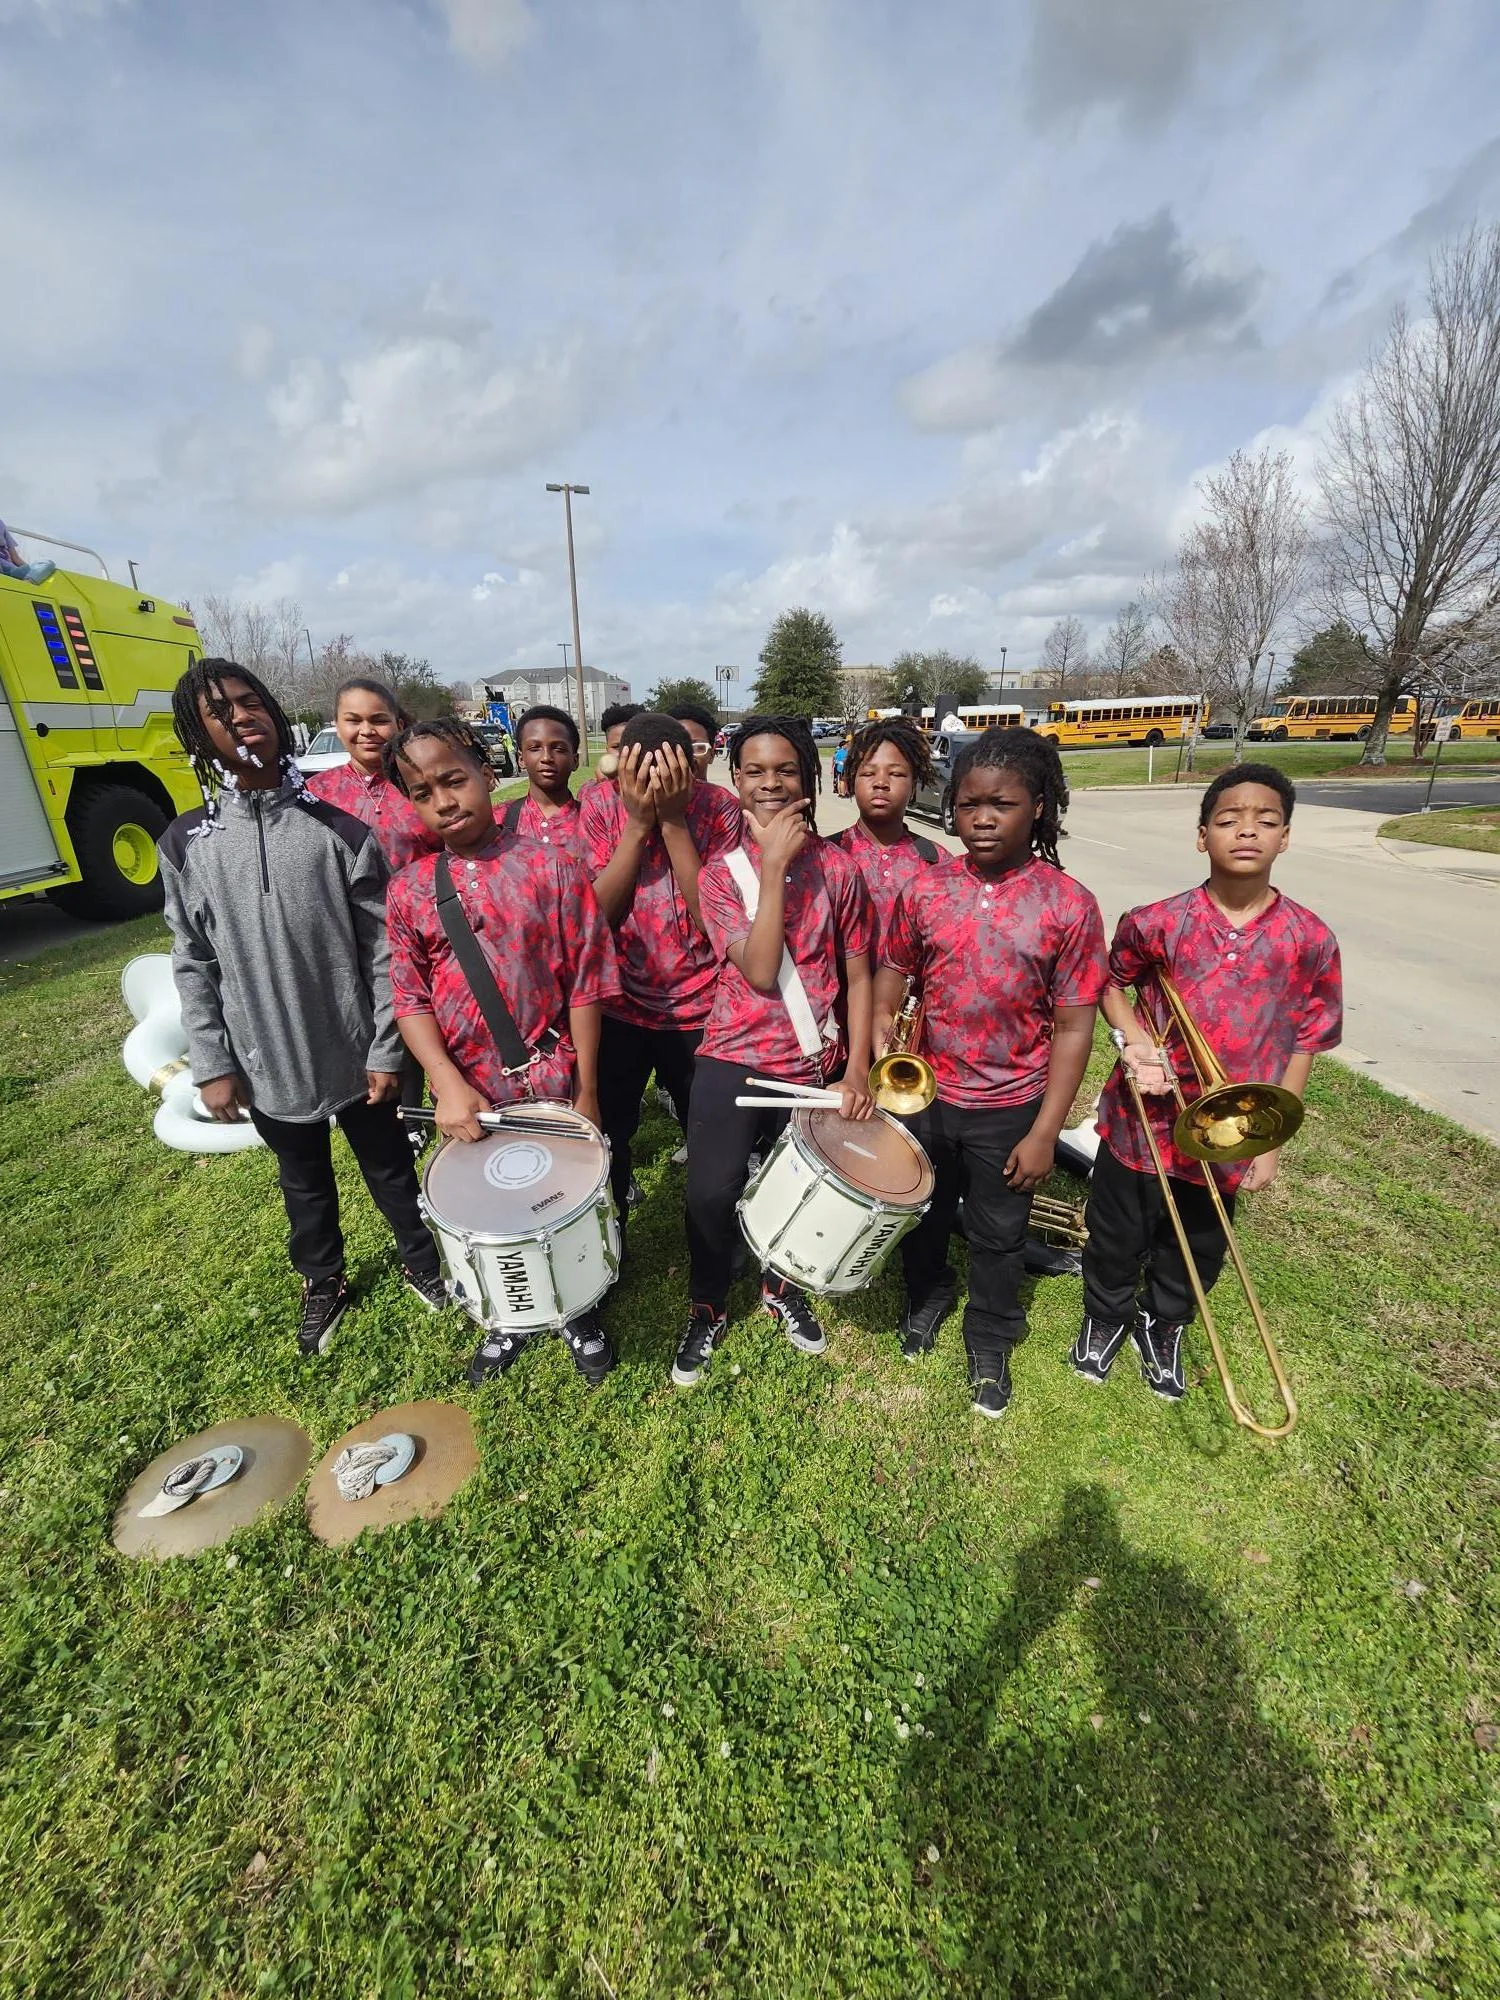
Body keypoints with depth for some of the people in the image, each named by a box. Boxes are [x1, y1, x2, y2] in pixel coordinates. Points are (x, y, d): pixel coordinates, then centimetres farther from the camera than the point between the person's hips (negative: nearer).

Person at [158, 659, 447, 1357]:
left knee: (389, 1167, 16)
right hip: (267, 1063, 2)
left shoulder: (340, 830, -10)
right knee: (303, 1180, 22)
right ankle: (323, 1281, 46)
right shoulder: (186, 844, -3)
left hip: (353, 1053, -2)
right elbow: (193, 964, 2)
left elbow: (384, 947, -8)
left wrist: (386, 1049, -9)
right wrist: (211, 1064, 0)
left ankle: (422, 1261, 41)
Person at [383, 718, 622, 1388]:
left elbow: (586, 982, -8)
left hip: (551, 1081, -2)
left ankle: (579, 1310, 44)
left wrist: (586, 1089, -8)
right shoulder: (408, 890, -1)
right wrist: (448, 1085, -16)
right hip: (467, 1094, 3)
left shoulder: (549, 866, -9)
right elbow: (410, 998, -1)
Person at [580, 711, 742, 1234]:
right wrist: (638, 821, -22)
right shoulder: (600, 803, -7)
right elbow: (597, 912, -13)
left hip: (698, 1010, 0)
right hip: (618, 1005, 1)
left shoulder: (719, 808, -11)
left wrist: (672, 820, -24)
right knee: (606, 1136, 14)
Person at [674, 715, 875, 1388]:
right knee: (711, 1192, -3)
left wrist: (857, 1070, -4)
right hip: (734, 1061, -1)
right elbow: (760, 972, -18)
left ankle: (781, 1284, 46)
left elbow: (858, 975, 2)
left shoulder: (837, 868, -2)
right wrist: (775, 865, -19)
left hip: (816, 1066, 2)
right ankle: (707, 1308, 28)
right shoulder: (720, 874, -4)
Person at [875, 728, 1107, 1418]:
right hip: (924, 1095, 2)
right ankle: (928, 1293, 55)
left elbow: (1073, 1029, -11)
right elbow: (893, 973, 5)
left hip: (1008, 1108, -2)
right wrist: (880, 1026, -13)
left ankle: (990, 1343, 46)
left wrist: (1045, 1133, -11)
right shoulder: (925, 889, -8)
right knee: (921, 1215, 24)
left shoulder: (1068, 904, -14)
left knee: (997, 1236, 19)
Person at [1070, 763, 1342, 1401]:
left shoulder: (1310, 941, -10)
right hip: (1142, 1122, -1)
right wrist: (1132, 1038, -14)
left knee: (1198, 1252, 23)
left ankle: (1163, 1326, 52)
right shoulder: (1155, 922, -13)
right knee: (1117, 1239, 19)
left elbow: (1304, 1045, -1)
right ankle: (1106, 1315, 48)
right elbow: (1112, 983, 5)